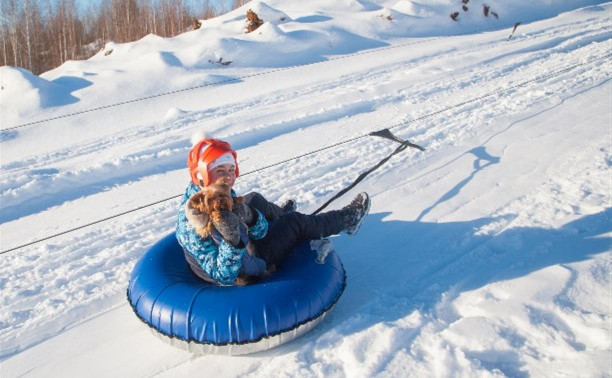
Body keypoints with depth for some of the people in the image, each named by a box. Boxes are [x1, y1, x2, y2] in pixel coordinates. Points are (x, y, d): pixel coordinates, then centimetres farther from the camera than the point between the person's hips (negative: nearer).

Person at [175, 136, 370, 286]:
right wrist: (232, 241, -51)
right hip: (243, 273, -7)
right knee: (296, 223, -1)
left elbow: (260, 232, -12)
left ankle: (279, 216, 58)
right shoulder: (193, 229, -38)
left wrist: (250, 217, -34)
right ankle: (345, 220, 29)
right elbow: (224, 277, -36)